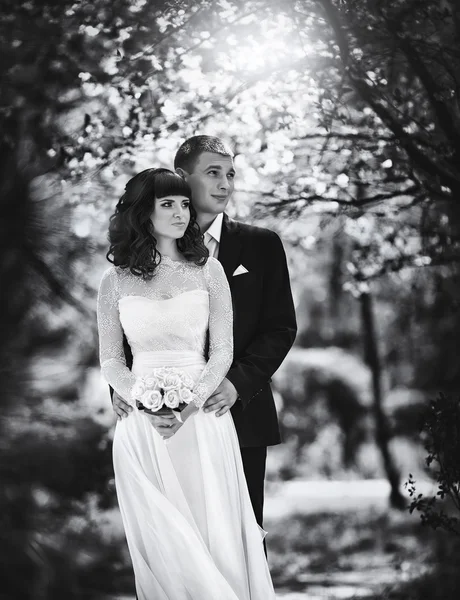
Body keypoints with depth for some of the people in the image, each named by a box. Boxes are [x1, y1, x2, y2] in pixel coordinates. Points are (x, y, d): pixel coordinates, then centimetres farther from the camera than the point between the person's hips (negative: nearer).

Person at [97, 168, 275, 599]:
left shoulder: (207, 270, 4)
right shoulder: (116, 280, 4)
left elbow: (222, 352, 2)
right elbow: (110, 359, 7)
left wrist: (190, 402, -13)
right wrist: (143, 402, -11)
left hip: (201, 421, 0)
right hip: (141, 425, 0)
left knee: (215, 536, 0)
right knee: (160, 543, 2)